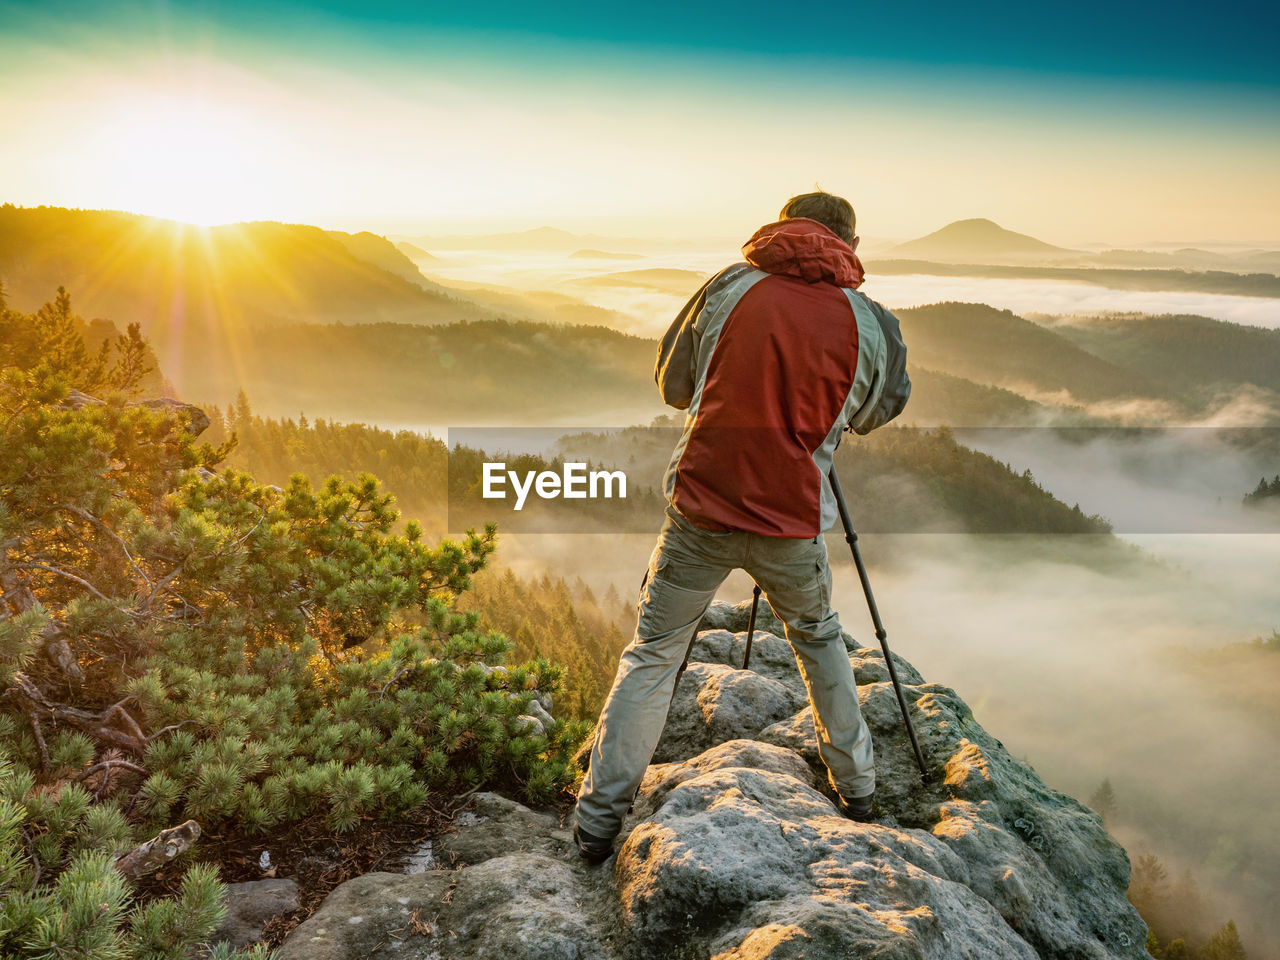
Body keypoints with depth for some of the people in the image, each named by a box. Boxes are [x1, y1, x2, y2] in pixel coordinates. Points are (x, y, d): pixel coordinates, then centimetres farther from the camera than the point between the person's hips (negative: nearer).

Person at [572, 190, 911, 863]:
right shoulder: (867, 323, 1)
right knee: (818, 638, 26)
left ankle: (598, 818, 12)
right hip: (792, 523, 1)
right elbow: (871, 414, 17)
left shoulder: (730, 287, 1)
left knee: (652, 654, 10)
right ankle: (856, 784, 38)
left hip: (700, 510, -1)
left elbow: (672, 385, 10)